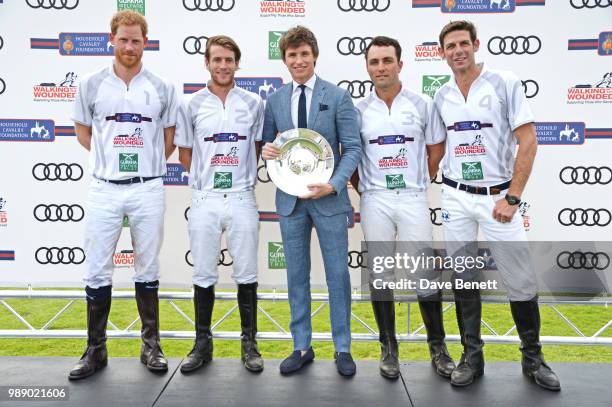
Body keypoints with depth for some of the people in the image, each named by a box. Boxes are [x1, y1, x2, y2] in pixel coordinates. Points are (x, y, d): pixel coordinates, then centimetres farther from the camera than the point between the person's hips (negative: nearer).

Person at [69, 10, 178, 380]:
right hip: (105, 189, 1)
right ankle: (96, 349, 17)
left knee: (148, 270, 9)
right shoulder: (92, 84, 4)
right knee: (97, 271, 4)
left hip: (148, 190, 0)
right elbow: (83, 131, 14)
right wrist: (111, 158, 9)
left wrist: (146, 165, 7)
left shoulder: (162, 87, 3)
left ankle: (151, 345, 21)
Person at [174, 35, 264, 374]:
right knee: (203, 275, 8)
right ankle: (202, 343, 22)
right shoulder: (191, 104, 3)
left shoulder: (253, 103, 4)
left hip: (242, 200, 0)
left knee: (246, 273, 6)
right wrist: (206, 177, 6)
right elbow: (185, 154, 9)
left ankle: (249, 342, 20)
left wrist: (242, 177, 5)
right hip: (204, 201, 0)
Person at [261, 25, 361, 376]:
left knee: (338, 274, 5)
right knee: (297, 275, 10)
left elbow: (353, 148, -6)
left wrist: (333, 185, -18)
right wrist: (267, 150, -10)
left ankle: (342, 349, 20)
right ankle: (302, 347, 24)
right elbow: (269, 145, 14)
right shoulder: (275, 100, 8)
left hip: (329, 198, -3)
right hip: (290, 199, 3)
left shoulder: (338, 96, -2)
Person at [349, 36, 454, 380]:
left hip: (413, 200, -1)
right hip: (375, 202, 1)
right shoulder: (358, 111, 4)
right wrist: (364, 191, 6)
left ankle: (438, 347, 16)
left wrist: (418, 185, 8)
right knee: (381, 275, 6)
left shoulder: (423, 104, 2)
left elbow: (436, 151, 9)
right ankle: (389, 348, 19)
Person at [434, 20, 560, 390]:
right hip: (456, 198, 3)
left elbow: (528, 142, -9)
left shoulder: (505, 83, -5)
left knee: (522, 281, 2)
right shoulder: (441, 97, 7)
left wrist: (512, 198, -13)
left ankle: (533, 357, 22)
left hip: (497, 197, -3)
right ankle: (472, 357, 21)